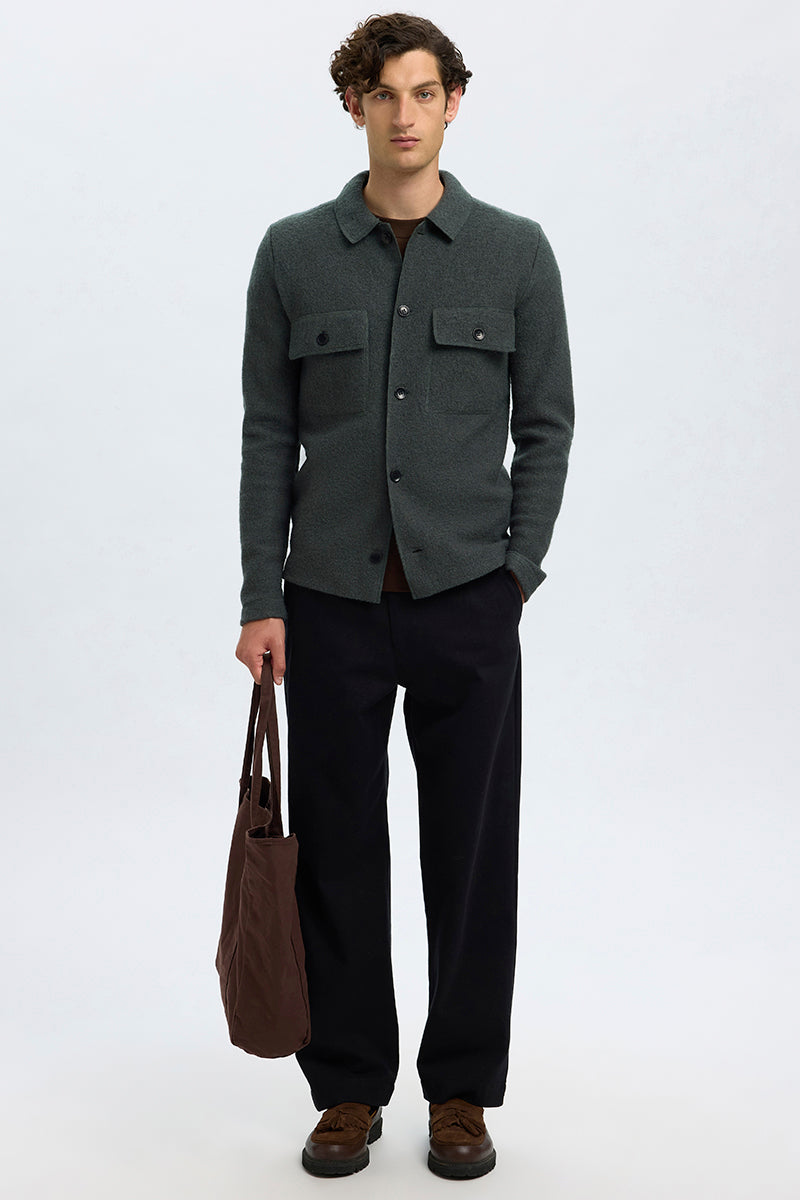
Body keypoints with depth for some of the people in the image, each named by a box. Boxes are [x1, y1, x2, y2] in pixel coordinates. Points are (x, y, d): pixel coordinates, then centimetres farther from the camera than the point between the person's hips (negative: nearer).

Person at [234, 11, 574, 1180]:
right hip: (332, 603, 1)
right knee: (337, 856, 7)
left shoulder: (515, 250, 1)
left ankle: (462, 1088, 21)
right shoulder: (293, 252, 3)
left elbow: (546, 425, 3)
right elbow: (268, 434, 2)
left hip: (466, 601, 0)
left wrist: (516, 571, -5)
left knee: (471, 854, 6)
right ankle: (349, 1087, 22)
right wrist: (263, 598, -3)